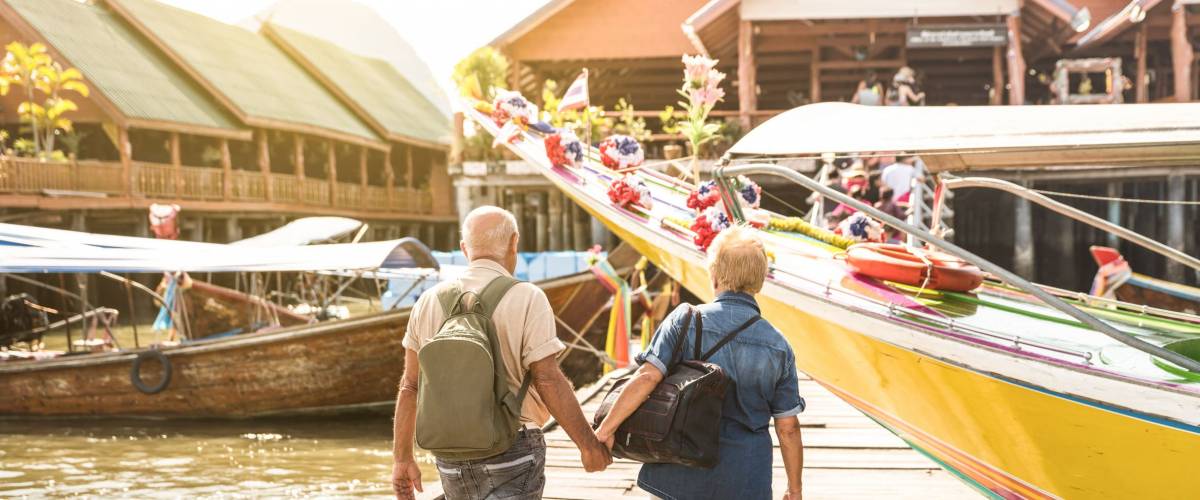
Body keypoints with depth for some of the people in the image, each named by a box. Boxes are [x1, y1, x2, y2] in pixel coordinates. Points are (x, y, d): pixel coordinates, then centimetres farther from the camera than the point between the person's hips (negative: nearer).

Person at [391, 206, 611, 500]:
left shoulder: (429, 302, 5)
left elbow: (410, 387, 7)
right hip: (513, 453, -5)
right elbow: (548, 381, -13)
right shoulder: (527, 299, -9)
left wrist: (403, 458, 14)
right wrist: (589, 444, -5)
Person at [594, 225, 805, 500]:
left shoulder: (685, 320, -7)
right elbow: (788, 428, 1)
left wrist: (605, 430, -7)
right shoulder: (778, 346, -2)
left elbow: (647, 377, -16)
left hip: (679, 476, -1)